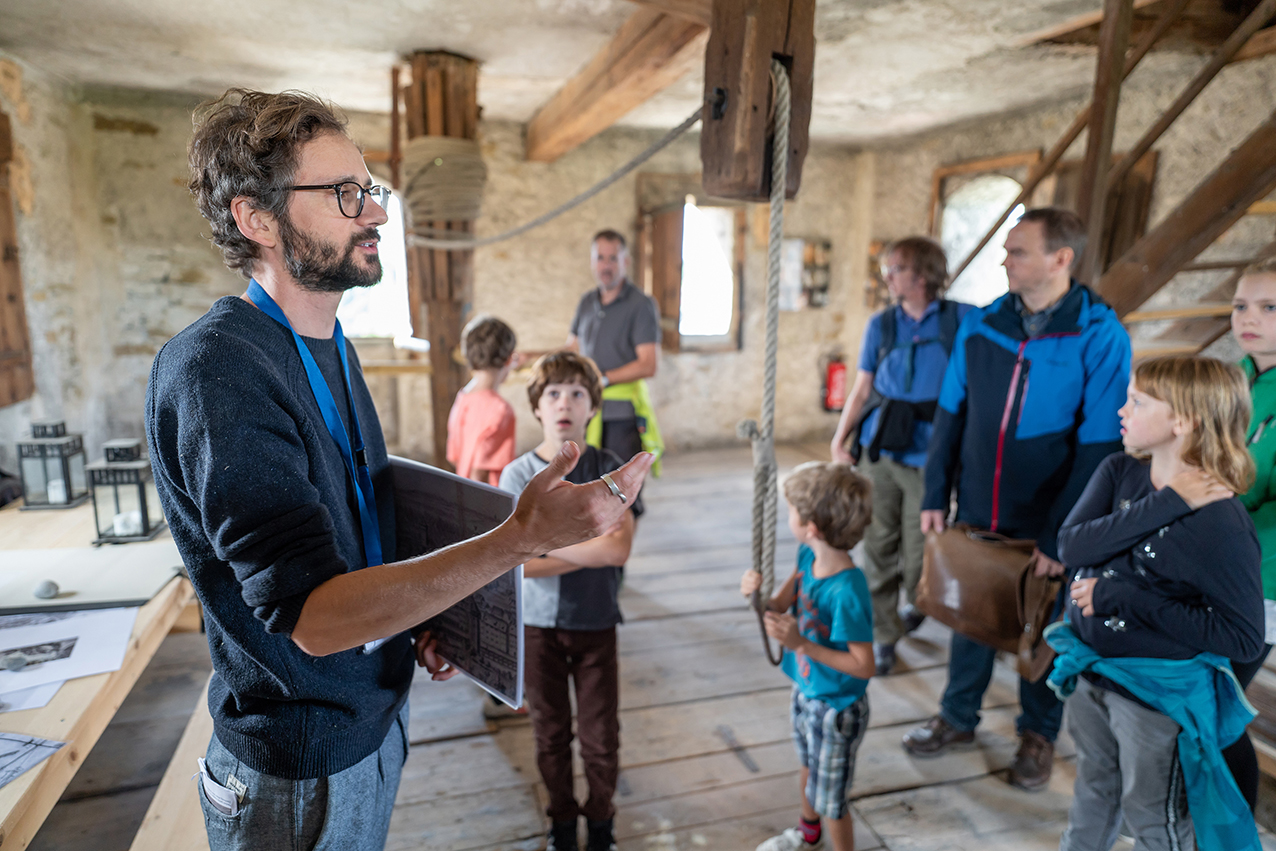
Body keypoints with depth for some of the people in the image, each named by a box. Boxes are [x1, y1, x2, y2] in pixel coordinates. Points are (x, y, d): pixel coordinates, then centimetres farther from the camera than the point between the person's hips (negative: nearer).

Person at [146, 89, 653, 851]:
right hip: (301, 770, -7)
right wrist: (523, 539, -39)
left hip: (377, 713, 8)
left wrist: (413, 624, 0)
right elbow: (310, 614, -31)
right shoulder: (214, 368, -26)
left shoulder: (331, 347, 4)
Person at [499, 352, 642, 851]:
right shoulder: (518, 474, -9)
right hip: (539, 624, 1)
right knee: (551, 735, 16)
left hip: (596, 623, 0)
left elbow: (619, 549, -20)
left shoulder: (610, 470, -9)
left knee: (601, 738, 10)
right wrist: (593, 546, -21)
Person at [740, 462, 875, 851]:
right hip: (806, 690, 8)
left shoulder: (848, 593, -36)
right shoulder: (807, 556, -12)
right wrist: (759, 594, -22)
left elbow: (863, 665, -29)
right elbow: (781, 604, 0)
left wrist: (801, 643, -34)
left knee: (830, 797, 15)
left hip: (836, 708, -8)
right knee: (808, 767, 33)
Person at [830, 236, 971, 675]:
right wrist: (839, 439, -1)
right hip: (879, 449, 3)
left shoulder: (961, 319, 0)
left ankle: (914, 602, 39)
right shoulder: (881, 324, 9)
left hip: (928, 455, -2)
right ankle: (883, 634, 22)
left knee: (919, 549, 5)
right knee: (879, 546, 6)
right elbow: (861, 390, 9)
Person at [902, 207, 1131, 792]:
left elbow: (1099, 447, -14)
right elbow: (950, 415, 3)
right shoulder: (981, 325, -2)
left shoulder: (1100, 337, -13)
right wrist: (934, 497, 0)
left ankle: (1038, 733, 39)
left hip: (1046, 525, -3)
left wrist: (1061, 536, -15)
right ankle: (958, 719, 38)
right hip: (976, 514, 3)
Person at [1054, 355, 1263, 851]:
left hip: (1157, 693, -5)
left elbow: (1243, 639, -22)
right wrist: (1164, 505, -27)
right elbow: (1071, 547, -20)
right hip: (1092, 669, 5)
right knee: (1094, 787, 29)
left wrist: (1125, 599, -25)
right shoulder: (1120, 472, -8)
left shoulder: (1219, 523, -24)